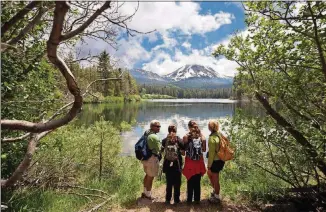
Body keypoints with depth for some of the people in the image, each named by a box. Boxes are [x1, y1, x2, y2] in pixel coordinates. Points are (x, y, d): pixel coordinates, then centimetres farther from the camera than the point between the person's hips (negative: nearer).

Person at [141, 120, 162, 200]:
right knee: (150, 177, 7)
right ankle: (148, 195, 23)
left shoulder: (146, 134, 4)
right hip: (152, 158, -9)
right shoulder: (154, 137, -23)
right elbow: (158, 150, -15)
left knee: (147, 175, 24)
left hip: (145, 157, 9)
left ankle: (145, 192, 38)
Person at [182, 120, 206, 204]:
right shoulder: (202, 136, -4)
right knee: (197, 182, 15)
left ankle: (190, 199, 23)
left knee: (190, 181, 14)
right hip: (199, 161, 2)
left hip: (190, 162, -2)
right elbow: (204, 150, 2)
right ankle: (197, 199, 26)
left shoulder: (186, 136, -11)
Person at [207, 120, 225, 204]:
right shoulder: (220, 135, 1)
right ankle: (215, 191, 40)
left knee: (215, 179, 10)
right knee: (209, 173, 27)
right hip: (220, 160, 8)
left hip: (216, 161, -8)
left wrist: (209, 166, -12)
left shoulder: (212, 138, -22)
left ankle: (216, 198, 28)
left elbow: (211, 153, -20)